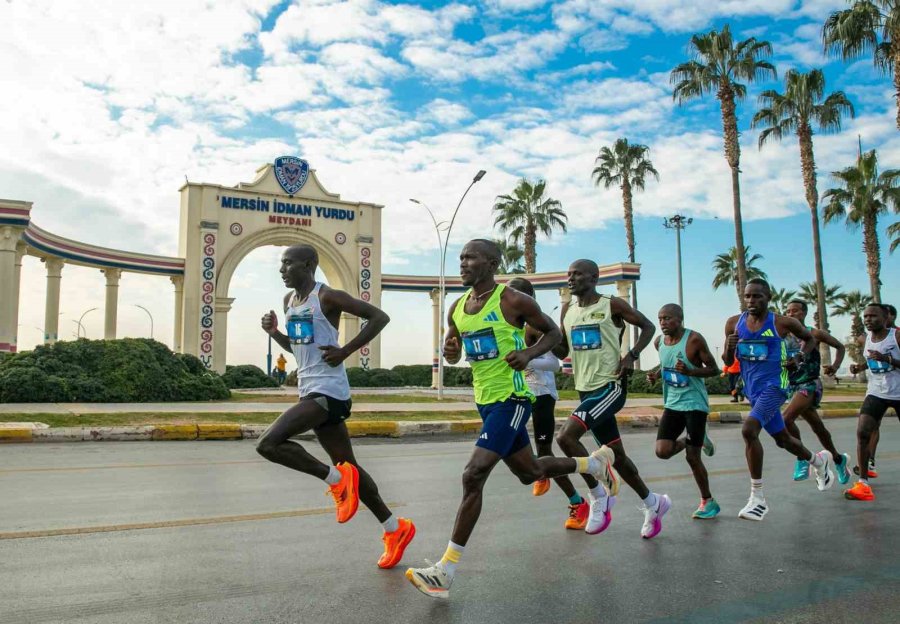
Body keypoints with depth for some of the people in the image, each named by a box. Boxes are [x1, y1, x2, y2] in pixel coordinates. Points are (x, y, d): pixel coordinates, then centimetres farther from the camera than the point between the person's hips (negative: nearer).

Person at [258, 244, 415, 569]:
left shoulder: (328, 296, -11)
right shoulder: (289, 300, 14)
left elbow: (379, 317, -12)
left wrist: (345, 351, -16)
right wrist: (274, 332, 7)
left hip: (327, 391, -9)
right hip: (312, 391, 9)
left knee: (268, 444, -19)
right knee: (348, 467, 11)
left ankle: (337, 479, -5)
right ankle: (395, 528, 22)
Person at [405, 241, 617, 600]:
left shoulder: (513, 301, -12)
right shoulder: (458, 308, 7)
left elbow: (553, 332, -1)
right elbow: (453, 356, 18)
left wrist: (529, 353, -20)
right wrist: (449, 350, -6)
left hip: (511, 399, -8)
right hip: (485, 401, 8)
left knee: (473, 476, -17)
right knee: (529, 472, 21)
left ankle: (445, 573, -10)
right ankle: (595, 463, 46)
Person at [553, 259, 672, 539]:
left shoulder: (612, 305, -6)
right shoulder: (567, 310, 10)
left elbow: (648, 326, 3)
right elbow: (562, 351, 16)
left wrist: (631, 356, -11)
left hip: (611, 386, -7)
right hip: (586, 389, 7)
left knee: (565, 436, -23)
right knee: (615, 454, 14)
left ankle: (599, 498, -5)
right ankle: (653, 503, 35)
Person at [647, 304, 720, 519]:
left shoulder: (694, 339, -14)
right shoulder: (659, 342, 4)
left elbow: (714, 369, -9)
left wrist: (689, 371, -26)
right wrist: (656, 375, 1)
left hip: (694, 403, -5)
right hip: (672, 403, 6)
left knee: (692, 457, -4)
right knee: (662, 451, -7)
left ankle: (708, 501, 17)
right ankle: (694, 440, 25)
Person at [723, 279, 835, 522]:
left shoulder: (782, 323, -8)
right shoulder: (734, 323, 1)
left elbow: (810, 339, 11)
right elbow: (727, 361, 6)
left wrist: (800, 357, -7)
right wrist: (729, 348, -15)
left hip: (774, 386, -5)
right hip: (752, 390, 6)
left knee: (749, 429, -26)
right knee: (783, 440, 21)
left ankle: (758, 498, -17)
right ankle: (819, 460, 54)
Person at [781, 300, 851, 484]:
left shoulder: (814, 334, -5)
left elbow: (840, 347, 6)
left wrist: (835, 367, -8)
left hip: (810, 385, -5)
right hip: (793, 386, 5)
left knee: (786, 419, -25)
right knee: (817, 427, 17)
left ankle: (802, 459, -9)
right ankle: (838, 459, 38)